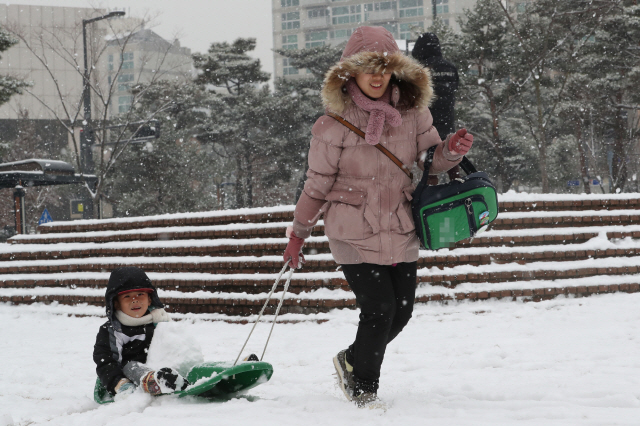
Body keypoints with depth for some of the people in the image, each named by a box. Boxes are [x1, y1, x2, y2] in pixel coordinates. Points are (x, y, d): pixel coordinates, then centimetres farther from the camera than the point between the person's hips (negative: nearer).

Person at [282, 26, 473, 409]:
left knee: (402, 310, 8)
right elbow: (318, 183, -1)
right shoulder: (335, 123, -11)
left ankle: (352, 360, 36)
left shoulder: (412, 111, -1)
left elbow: (430, 161, 10)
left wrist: (452, 151, -13)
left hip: (400, 230, 5)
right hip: (353, 231, -5)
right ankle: (364, 389, 13)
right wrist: (299, 233, 4)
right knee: (379, 307, -10)